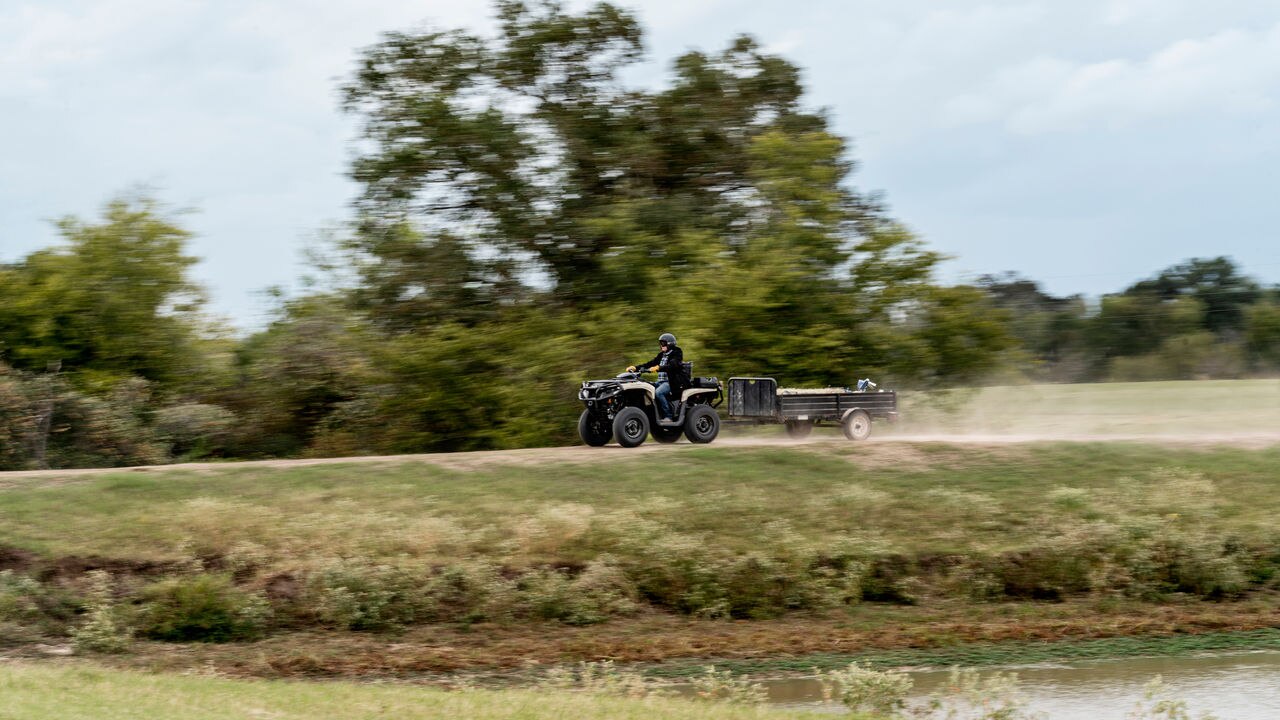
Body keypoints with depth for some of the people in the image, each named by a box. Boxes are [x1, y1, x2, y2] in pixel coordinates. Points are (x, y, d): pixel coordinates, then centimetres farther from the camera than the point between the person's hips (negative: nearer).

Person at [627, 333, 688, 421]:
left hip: (673, 382, -8)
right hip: (661, 381, 8)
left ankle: (668, 416, -27)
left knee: (658, 392, -32)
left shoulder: (676, 354, -4)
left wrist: (658, 368, -39)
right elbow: (650, 364, 15)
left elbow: (672, 366, -23)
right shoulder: (662, 355, 21)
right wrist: (636, 367, 1)